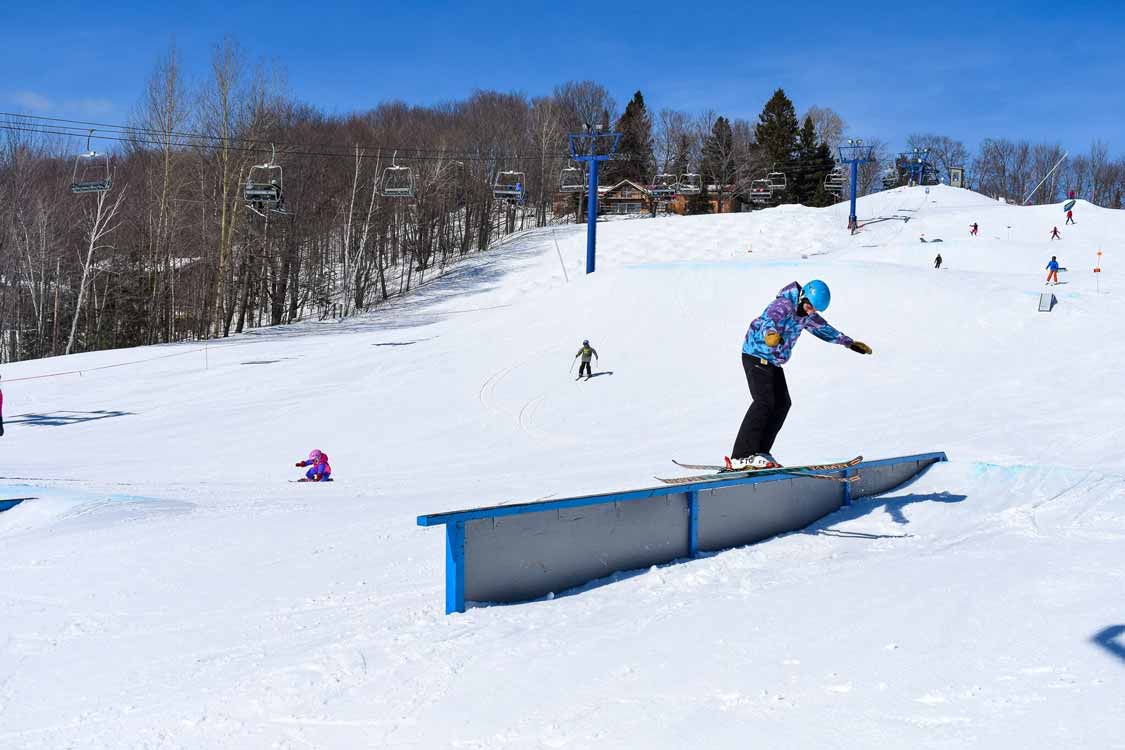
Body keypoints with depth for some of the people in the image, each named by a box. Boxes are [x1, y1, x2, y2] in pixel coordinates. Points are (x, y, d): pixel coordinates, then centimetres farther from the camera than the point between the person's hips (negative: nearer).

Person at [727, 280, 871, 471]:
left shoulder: (805, 314, 8)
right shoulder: (783, 305, -22)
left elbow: (823, 328, 26)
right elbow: (770, 320, -43)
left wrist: (849, 343, 36)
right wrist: (771, 334, -67)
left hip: (773, 361, 10)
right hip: (756, 355, -10)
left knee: (782, 403, 3)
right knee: (764, 401, -21)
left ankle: (759, 453, 4)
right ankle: (741, 457, -28)